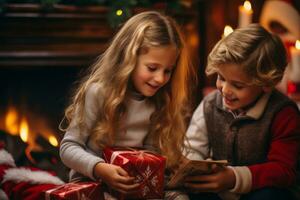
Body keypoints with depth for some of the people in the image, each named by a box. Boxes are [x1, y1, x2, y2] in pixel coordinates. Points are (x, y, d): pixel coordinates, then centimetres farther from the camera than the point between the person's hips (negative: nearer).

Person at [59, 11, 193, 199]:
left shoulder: (161, 101, 1)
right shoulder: (99, 92, -14)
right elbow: (69, 147, -12)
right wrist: (99, 169, -29)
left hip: (134, 184, 4)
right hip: (90, 181, -4)